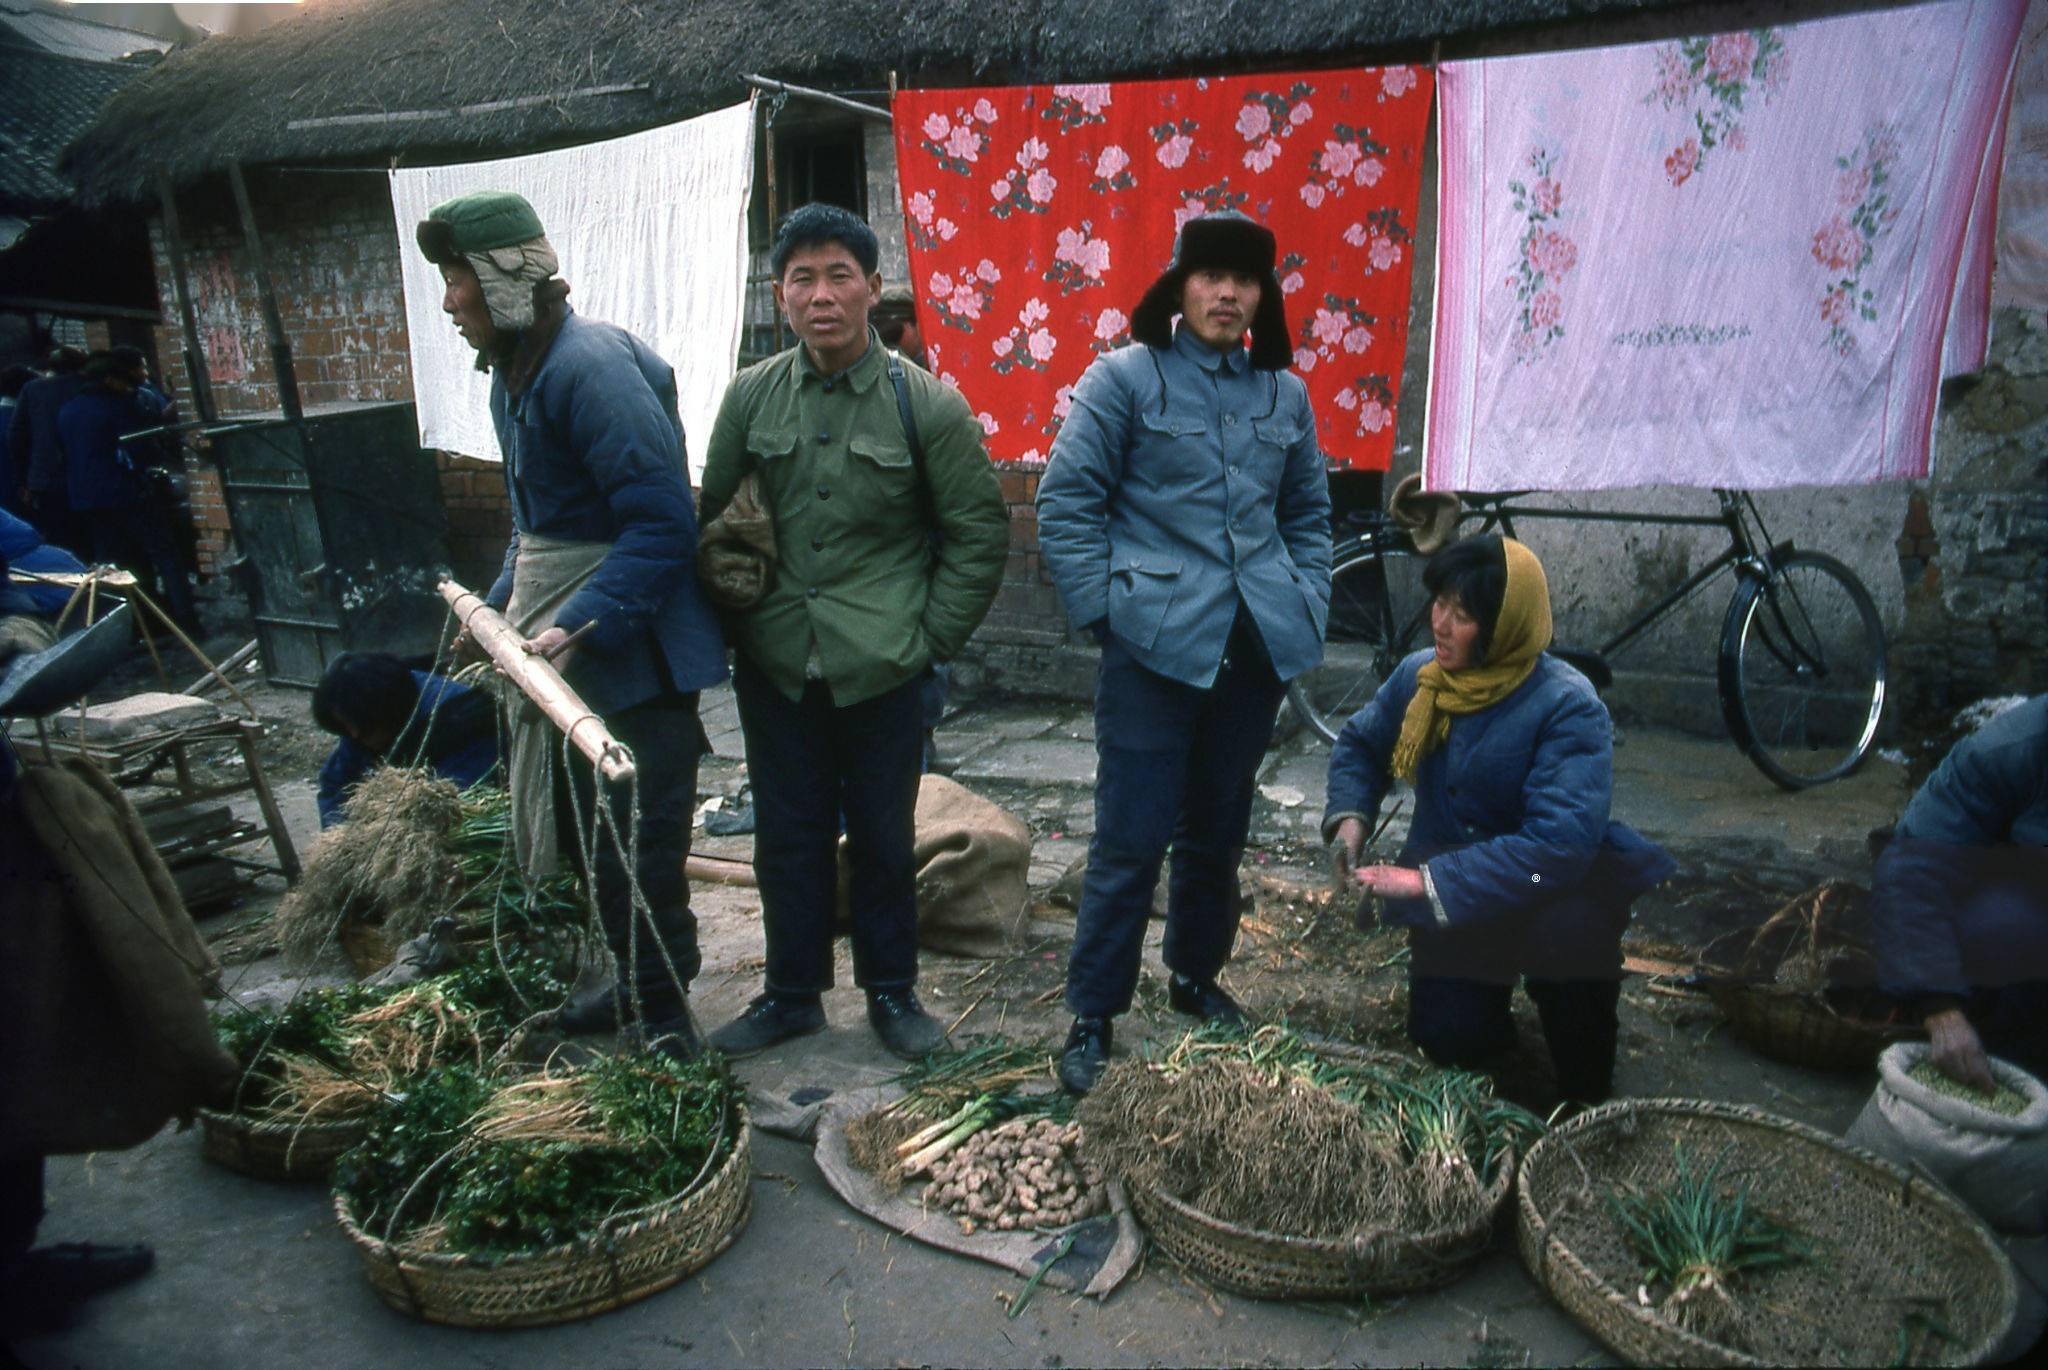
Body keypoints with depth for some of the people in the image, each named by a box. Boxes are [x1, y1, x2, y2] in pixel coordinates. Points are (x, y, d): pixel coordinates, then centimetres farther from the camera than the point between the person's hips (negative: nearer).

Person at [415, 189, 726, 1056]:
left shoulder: (590, 365, -20)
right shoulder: (513, 370, 12)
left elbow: (661, 521, -25)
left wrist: (580, 624, -28)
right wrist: (503, 605, 18)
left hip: (632, 651, -10)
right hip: (562, 654, 10)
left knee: (638, 838, -1)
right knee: (594, 830, 19)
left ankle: (664, 1013, 17)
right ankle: (637, 982, 37)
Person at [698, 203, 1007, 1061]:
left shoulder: (926, 405, -6)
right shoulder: (751, 397, 1)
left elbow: (980, 534, 0)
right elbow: (714, 519, 12)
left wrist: (930, 639, -3)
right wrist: (734, 624, 8)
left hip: (882, 671, -2)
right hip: (774, 668, 2)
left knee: (883, 838, 10)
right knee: (787, 837, 13)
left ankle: (891, 991, 30)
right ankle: (791, 992, 31)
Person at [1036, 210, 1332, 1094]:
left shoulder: (1285, 393, 12)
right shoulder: (1124, 378, -2)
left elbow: (1308, 512, 21)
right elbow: (1065, 503, -4)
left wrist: (1308, 607, 9)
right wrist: (1105, 609, -9)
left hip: (1256, 647, 5)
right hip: (1155, 647, -5)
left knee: (1220, 826, 16)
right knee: (1131, 838, -3)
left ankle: (1197, 974, 36)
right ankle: (1092, 1017, 12)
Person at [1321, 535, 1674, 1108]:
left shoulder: (1567, 707, -25)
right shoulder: (1419, 676, -9)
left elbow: (1559, 841, -34)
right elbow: (1359, 744, 10)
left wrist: (1429, 881, -36)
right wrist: (1349, 815, -10)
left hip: (1547, 895, -3)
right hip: (1446, 899, 4)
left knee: (1571, 924, -37)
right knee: (1450, 1041, -11)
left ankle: (1587, 1092, -9)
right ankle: (1488, 984, 28)